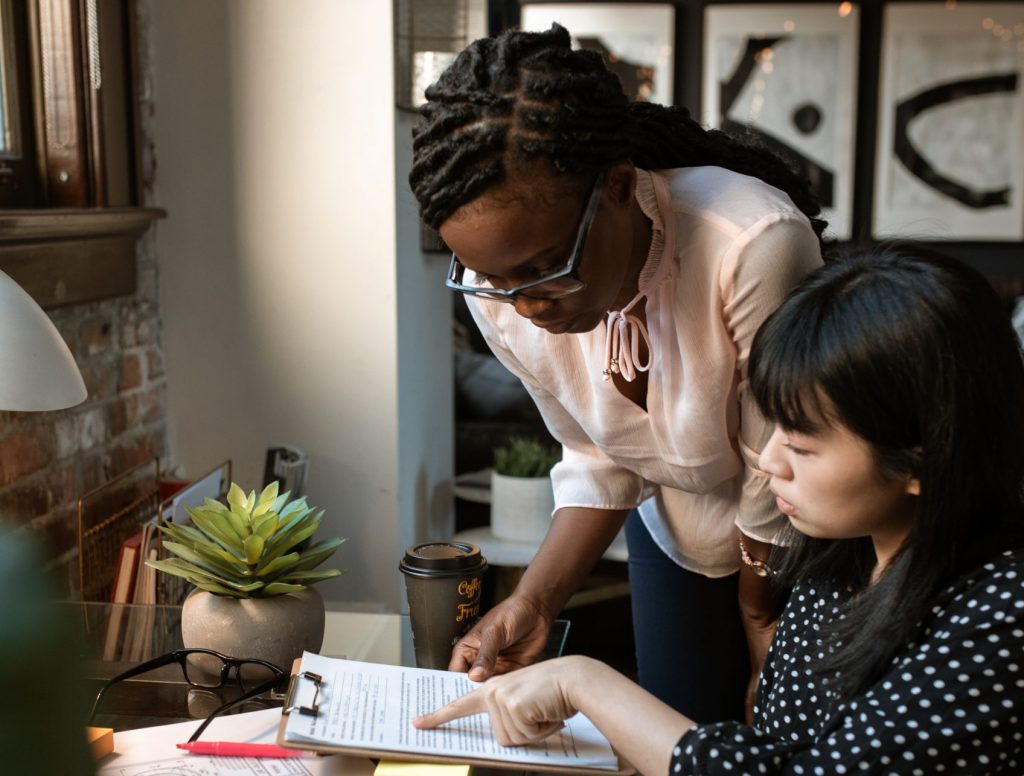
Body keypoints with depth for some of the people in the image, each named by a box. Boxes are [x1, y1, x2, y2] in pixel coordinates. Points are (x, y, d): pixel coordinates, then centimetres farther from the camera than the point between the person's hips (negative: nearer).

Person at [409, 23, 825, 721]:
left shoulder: (756, 246, -39)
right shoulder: (500, 291, -22)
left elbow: (781, 478, -24)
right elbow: (598, 461, -8)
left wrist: (759, 613, -8)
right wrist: (535, 600, -20)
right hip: (676, 528, 3)